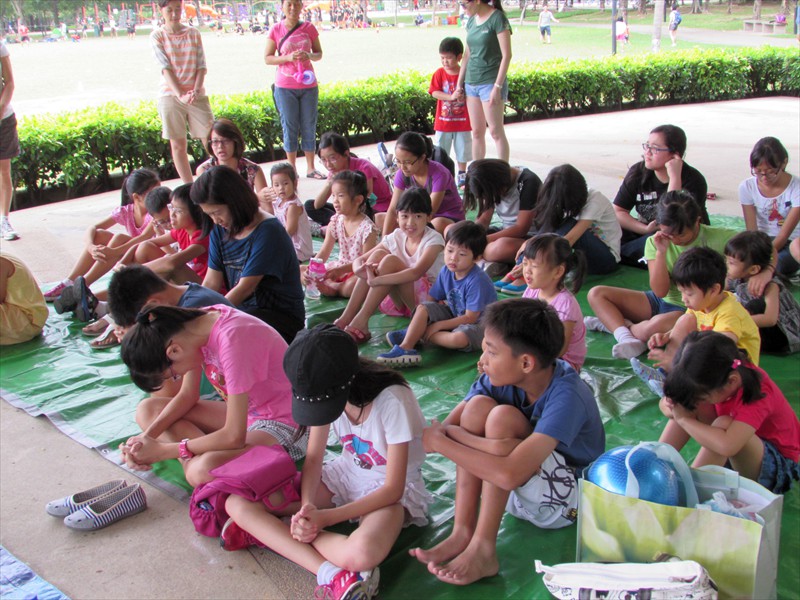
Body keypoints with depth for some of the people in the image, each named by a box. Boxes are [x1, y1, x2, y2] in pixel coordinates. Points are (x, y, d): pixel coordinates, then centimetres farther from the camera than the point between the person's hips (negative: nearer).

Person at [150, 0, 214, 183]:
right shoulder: (157, 36, 2)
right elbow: (165, 68, -8)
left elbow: (202, 66, 1)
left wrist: (196, 90, -15)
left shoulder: (193, 33, 8)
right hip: (171, 97, -1)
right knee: (178, 145, 2)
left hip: (197, 96, 1)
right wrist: (181, 94, -20)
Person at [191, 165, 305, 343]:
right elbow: (211, 283, 1)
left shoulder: (268, 231, -17)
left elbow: (244, 288, -18)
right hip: (243, 311, 7)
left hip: (281, 316, -7)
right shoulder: (219, 230, 5)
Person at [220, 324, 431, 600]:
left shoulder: (392, 401, -28)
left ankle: (272, 530, -17)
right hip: (346, 473, 6)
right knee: (238, 504, -16)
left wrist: (324, 518, -28)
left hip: (393, 488, -6)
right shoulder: (321, 392, -13)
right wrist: (307, 506, -23)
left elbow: (393, 489, -23)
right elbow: (313, 458, -3)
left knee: (361, 553, -42)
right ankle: (330, 573, -28)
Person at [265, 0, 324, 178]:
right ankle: (292, 169, 10)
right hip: (285, 87, -2)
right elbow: (267, 58, -2)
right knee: (290, 128, 2)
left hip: (308, 85, 2)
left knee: (309, 127, 6)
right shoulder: (276, 30, -2)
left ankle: (310, 168, 14)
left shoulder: (309, 28, 3)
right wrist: (288, 57, -18)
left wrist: (309, 56, -14)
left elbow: (319, 53, 9)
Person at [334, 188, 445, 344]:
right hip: (403, 301, 6)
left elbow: (416, 272, -32)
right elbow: (358, 260, 1)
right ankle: (346, 318, -20)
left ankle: (361, 321, -30)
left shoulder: (433, 239, -15)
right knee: (378, 254, -15)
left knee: (390, 261, -26)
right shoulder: (396, 237, 3)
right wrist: (361, 270, -26)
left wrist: (375, 280, -38)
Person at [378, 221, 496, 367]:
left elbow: (470, 318, -22)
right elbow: (431, 299, 4)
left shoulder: (477, 281, -26)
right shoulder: (446, 271, -4)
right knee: (423, 308, -14)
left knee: (459, 338, -38)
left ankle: (419, 335, -18)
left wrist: (437, 325, -19)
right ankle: (405, 348, -24)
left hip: (478, 322, -7)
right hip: (454, 314, 7)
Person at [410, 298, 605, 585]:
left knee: (503, 417, -29)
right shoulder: (503, 376, -12)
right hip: (521, 490, 6)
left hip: (567, 499, -6)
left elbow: (509, 474, -41)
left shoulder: (566, 396, -31)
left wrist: (440, 441, -30)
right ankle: (463, 534, -20)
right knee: (477, 406, -19)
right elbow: (445, 426, -13)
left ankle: (483, 550, -25)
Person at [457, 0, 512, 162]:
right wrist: (459, 83, 13)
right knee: (477, 132, 10)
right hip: (471, 83, 7)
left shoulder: (497, 18, -11)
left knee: (496, 132, -4)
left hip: (490, 82, -7)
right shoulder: (471, 21, 10)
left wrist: (498, 86, -18)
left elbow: (506, 55, -14)